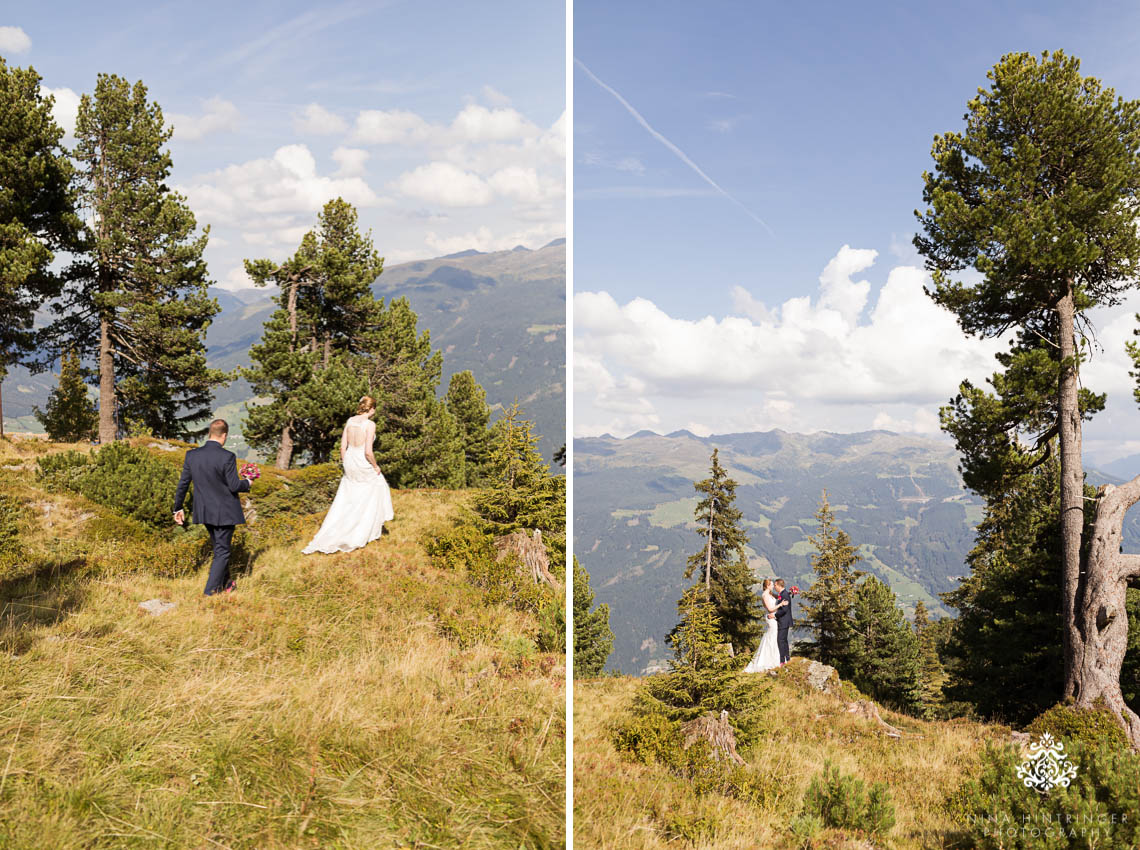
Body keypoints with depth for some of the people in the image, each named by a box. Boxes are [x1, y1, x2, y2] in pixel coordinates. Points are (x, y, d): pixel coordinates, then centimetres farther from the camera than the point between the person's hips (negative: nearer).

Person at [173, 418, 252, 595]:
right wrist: (247, 484, 4)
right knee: (222, 552, 6)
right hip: (225, 512, -6)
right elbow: (234, 486, -18)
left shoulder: (192, 455, -3)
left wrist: (178, 508, 12)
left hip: (204, 512, 6)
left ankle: (225, 583, 38)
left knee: (219, 548, 24)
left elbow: (183, 484, 3)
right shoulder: (227, 457, -20)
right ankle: (211, 592, 3)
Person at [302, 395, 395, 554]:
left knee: (344, 501, 16)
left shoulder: (350, 420, 2)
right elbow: (368, 452, -22)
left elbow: (343, 446, 6)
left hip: (349, 463, 6)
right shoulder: (370, 424, -18)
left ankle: (326, 536, 14)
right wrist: (376, 467, -5)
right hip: (363, 464, -5)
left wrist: (346, 466, 17)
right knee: (377, 489, 20)